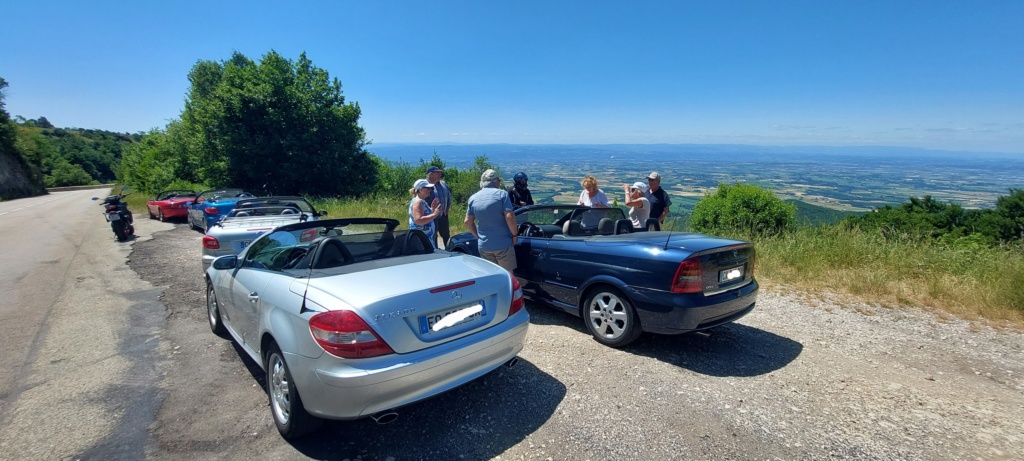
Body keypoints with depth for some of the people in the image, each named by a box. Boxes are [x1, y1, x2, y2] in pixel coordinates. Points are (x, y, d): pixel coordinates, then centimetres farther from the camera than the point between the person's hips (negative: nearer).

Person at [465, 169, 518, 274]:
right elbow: (509, 216, -17)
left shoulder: (473, 198, 7)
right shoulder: (501, 194, -8)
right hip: (503, 244, -4)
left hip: (483, 245, 5)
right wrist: (514, 235, -5)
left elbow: (468, 221, 8)